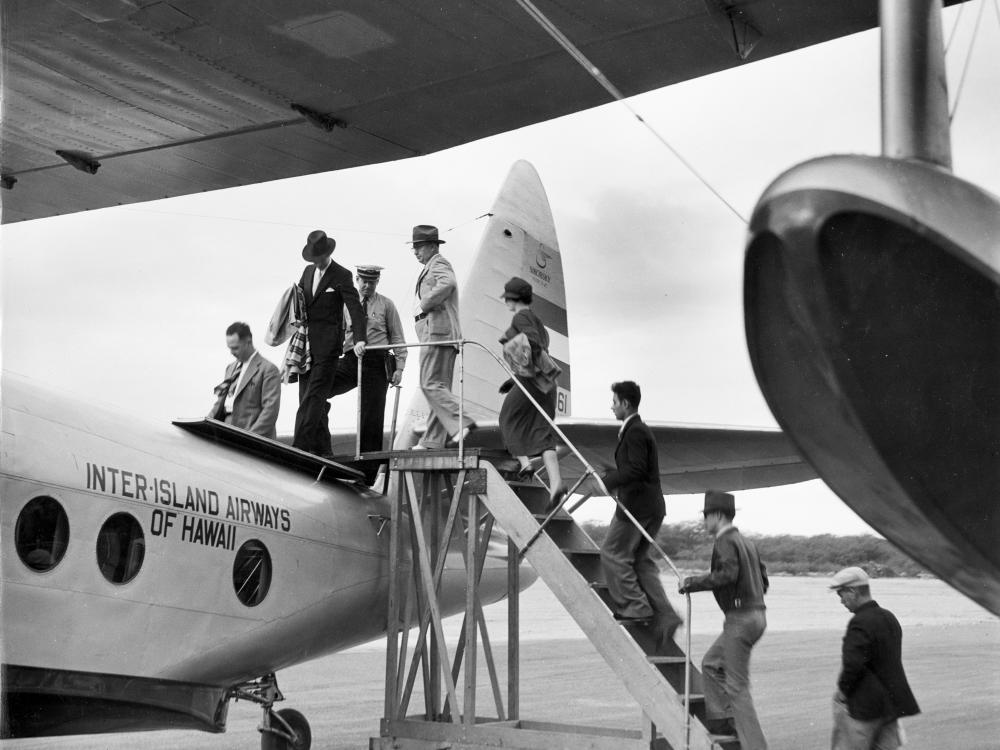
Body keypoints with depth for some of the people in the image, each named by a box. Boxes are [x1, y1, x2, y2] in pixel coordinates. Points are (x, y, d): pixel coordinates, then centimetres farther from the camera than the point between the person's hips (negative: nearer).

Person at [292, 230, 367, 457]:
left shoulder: (342, 276, -4)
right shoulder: (308, 272, 17)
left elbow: (355, 308, -13)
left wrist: (359, 339, -26)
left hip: (327, 344, -7)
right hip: (306, 342, 7)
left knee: (314, 396, -13)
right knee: (308, 398, 7)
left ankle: (299, 447, -19)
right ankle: (322, 450, 15)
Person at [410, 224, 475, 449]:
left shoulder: (438, 264, -4)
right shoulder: (434, 267, 27)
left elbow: (447, 284, -25)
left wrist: (422, 305, -18)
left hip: (436, 332, -11)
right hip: (444, 335, 11)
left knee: (431, 384, -14)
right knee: (439, 386, 7)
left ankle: (461, 423, -22)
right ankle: (433, 441, 9)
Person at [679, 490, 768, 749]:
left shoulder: (725, 542, -11)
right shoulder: (746, 541, 16)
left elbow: (728, 573, -27)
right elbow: (762, 579, 18)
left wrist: (694, 582, -17)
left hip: (740, 619, -10)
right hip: (756, 614, 10)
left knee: (737, 687, -5)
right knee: (711, 663, 21)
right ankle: (720, 719, 20)